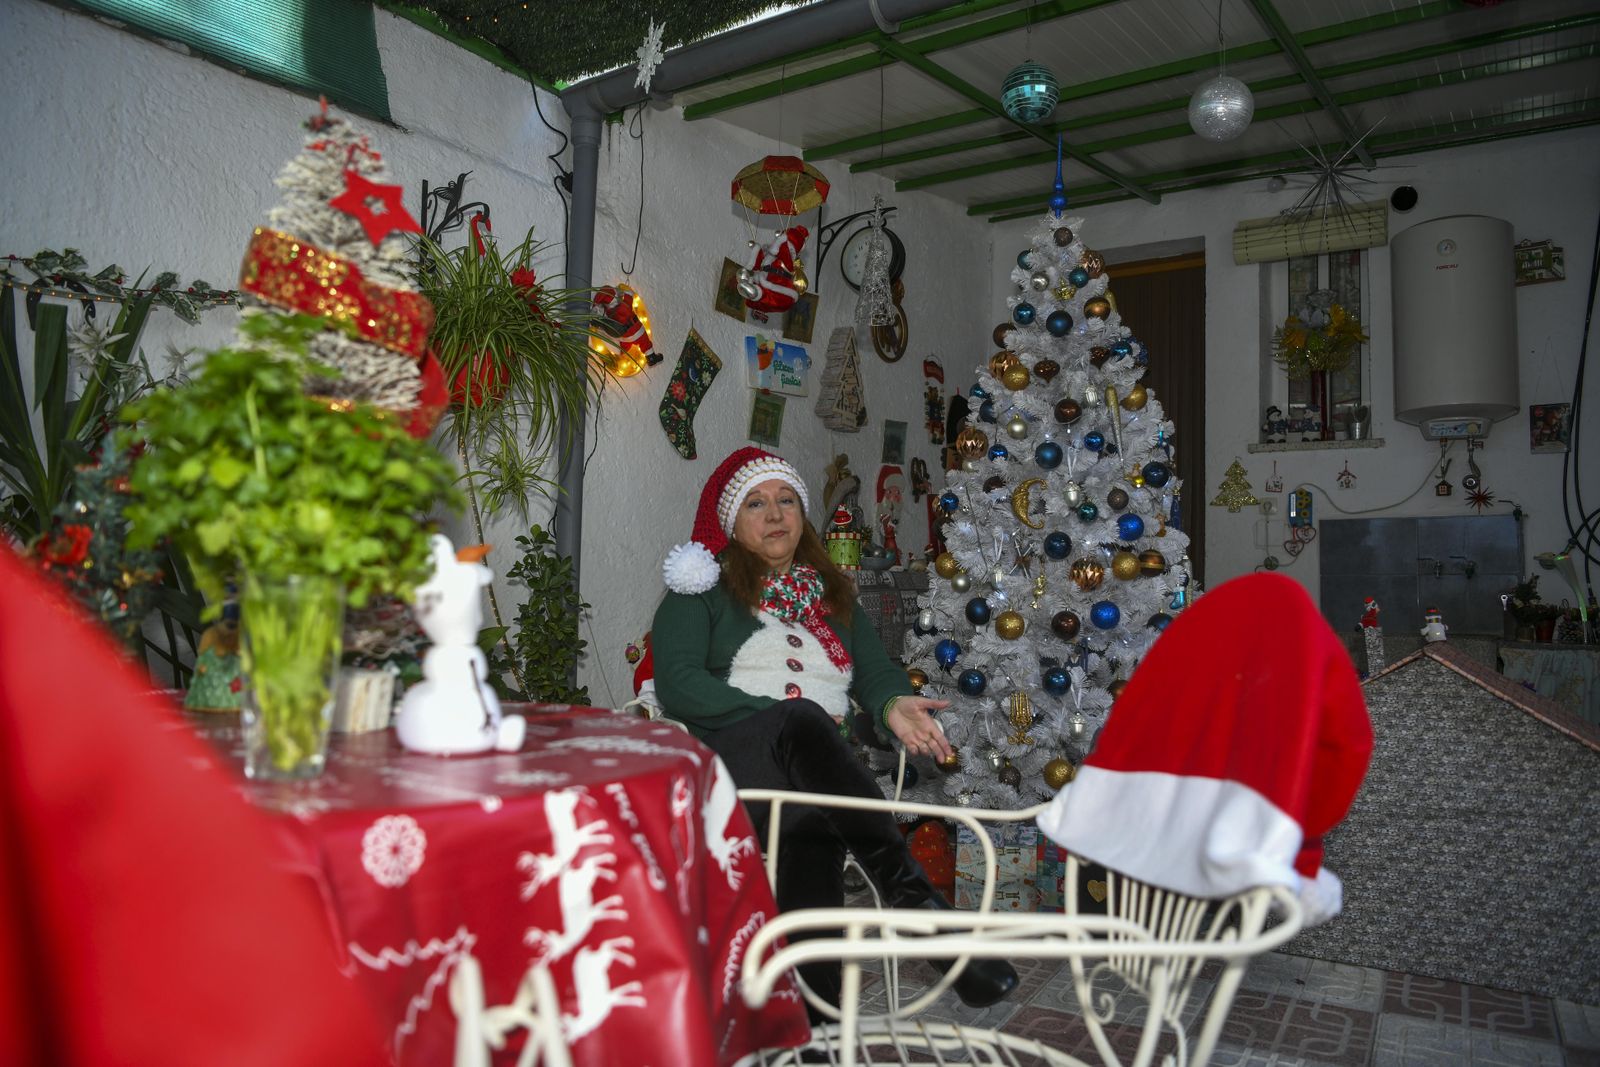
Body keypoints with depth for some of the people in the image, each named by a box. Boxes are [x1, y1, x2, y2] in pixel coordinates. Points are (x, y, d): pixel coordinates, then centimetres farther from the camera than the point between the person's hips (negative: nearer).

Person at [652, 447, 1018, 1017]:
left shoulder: (832, 594, 27)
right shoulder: (704, 588, 14)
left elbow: (875, 666, 17)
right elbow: (677, 682, -2)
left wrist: (893, 702, -9)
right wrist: (783, 714, -12)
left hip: (818, 758, 3)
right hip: (730, 751, -3)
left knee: (811, 823, -34)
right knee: (801, 720, -37)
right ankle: (910, 891, -41)